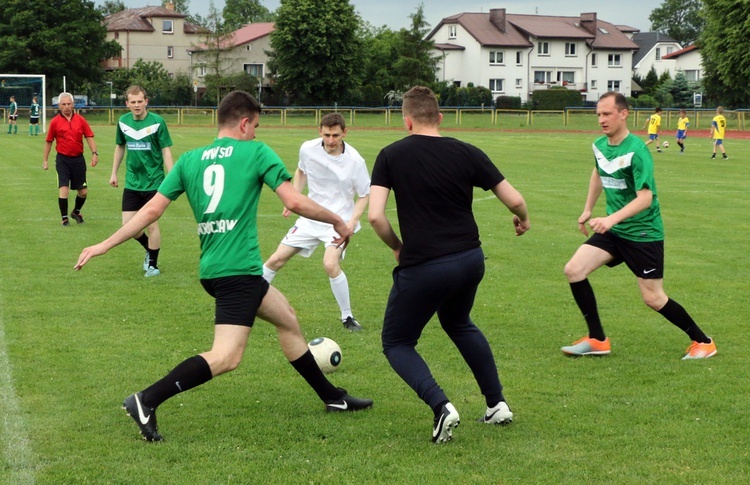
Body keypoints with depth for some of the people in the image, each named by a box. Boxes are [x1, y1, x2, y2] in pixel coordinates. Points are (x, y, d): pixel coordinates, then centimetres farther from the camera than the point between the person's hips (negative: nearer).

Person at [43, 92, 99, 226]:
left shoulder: (80, 120, 1)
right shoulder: (55, 122, -2)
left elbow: (89, 137, 2)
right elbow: (48, 141, 6)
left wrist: (94, 153, -10)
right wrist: (45, 160, 8)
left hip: (78, 159, 2)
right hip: (63, 159, -2)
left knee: (83, 191, 7)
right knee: (64, 189, -12)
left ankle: (76, 212, 34)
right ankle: (64, 218, 1)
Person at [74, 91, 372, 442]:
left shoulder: (190, 159, 13)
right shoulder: (256, 152, -2)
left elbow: (152, 210, 7)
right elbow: (294, 202, -9)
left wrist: (104, 246, 11)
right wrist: (338, 221, 6)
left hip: (211, 268, 8)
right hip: (239, 268, -8)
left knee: (287, 318, 23)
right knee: (226, 356, -14)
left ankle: (332, 397, 33)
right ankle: (146, 402, -23)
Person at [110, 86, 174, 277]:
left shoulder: (157, 122, -12)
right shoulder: (123, 122, 1)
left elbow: (166, 151, -9)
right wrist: (114, 173, 17)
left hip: (154, 182, -4)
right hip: (132, 182, 4)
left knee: (152, 224, -1)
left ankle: (153, 264, 16)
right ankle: (149, 249, 30)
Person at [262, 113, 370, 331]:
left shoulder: (355, 161, -18)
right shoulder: (308, 149, -9)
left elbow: (364, 195, -5)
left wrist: (352, 221, -18)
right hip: (311, 217, 4)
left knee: (330, 264, -26)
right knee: (277, 259, 3)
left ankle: (348, 317, -7)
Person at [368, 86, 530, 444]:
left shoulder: (391, 156, -5)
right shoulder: (467, 153, 0)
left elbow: (375, 215, -13)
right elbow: (515, 200, 2)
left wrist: (397, 247, 5)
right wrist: (523, 220, 25)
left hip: (422, 266, -4)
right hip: (470, 260, 4)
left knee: (396, 343, 15)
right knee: (458, 323, 33)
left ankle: (441, 406, -9)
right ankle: (497, 404, 32)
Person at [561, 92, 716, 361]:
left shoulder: (636, 151, -22)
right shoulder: (599, 145, 1)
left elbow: (645, 197, -29)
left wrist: (612, 219, -41)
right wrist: (588, 209, 23)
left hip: (643, 233, -7)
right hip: (613, 230, 7)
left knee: (653, 298, -3)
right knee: (574, 270, -7)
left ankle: (702, 342, 18)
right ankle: (597, 340, 4)